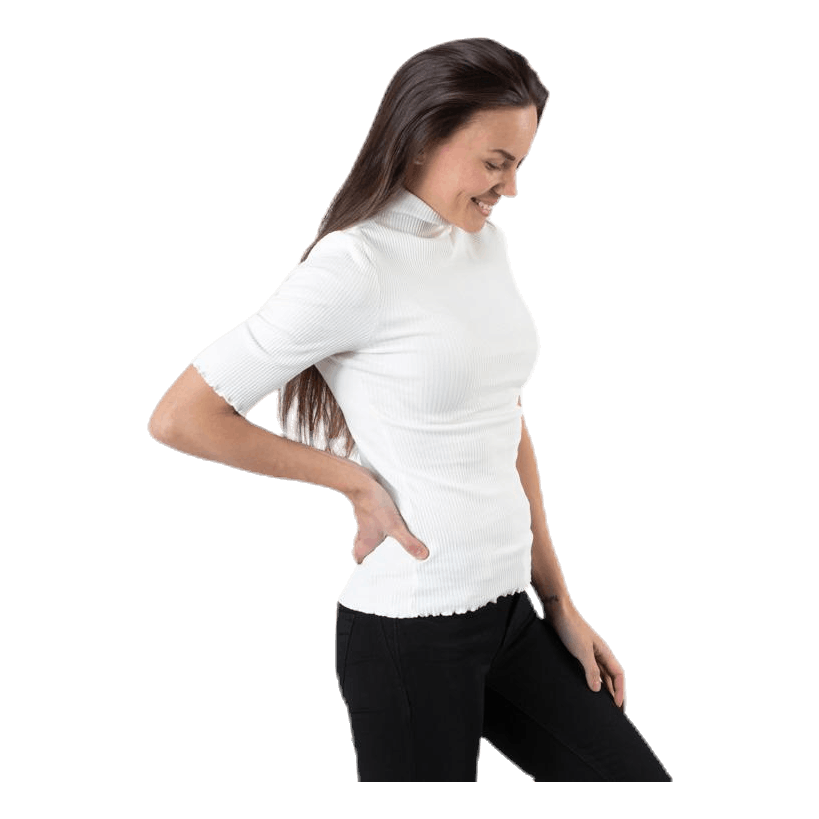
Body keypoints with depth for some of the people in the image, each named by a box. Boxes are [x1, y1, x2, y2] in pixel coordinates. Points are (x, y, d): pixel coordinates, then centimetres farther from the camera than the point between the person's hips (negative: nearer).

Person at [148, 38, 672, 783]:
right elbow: (179, 418, -15)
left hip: (511, 613, 7)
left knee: (638, 770, 10)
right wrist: (357, 481, -9)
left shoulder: (490, 244, 8)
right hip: (410, 631, -7)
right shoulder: (355, 266, -15)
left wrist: (560, 603, 14)